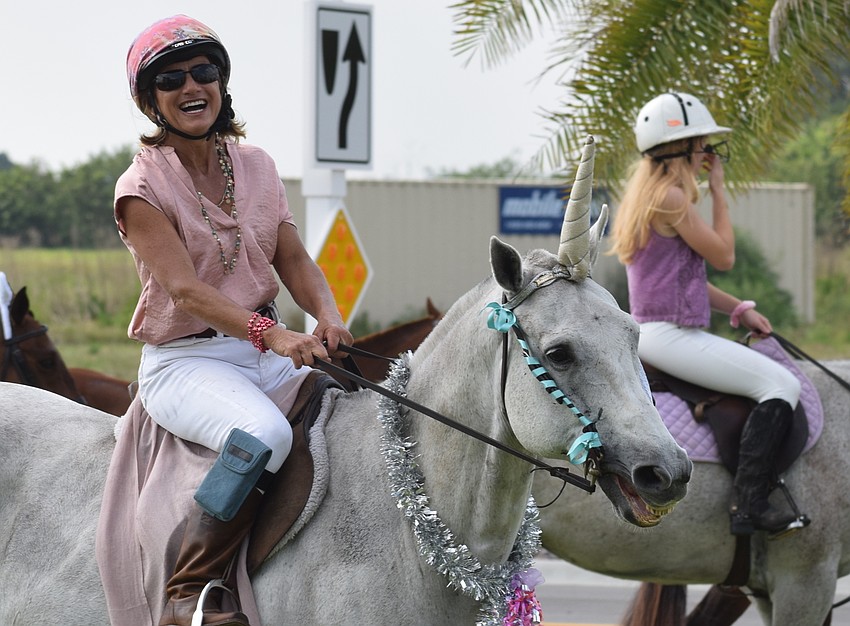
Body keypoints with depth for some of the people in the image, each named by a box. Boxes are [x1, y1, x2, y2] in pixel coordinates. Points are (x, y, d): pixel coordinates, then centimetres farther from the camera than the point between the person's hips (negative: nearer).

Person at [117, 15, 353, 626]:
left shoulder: (256, 166, 10)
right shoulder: (142, 186, -8)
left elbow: (294, 260, 7)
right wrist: (271, 333, -34)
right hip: (183, 362, -6)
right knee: (263, 434, -35)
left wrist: (328, 318, -16)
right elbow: (183, 287, -20)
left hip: (270, 352, 6)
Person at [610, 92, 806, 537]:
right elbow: (723, 257, -9)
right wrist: (718, 191, 0)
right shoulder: (672, 197, -14)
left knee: (776, 378, 20)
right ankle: (748, 505, -25)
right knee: (782, 385, -16)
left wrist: (739, 309, 14)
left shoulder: (645, 193, 18)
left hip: (650, 330, 11)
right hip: (671, 336, -11)